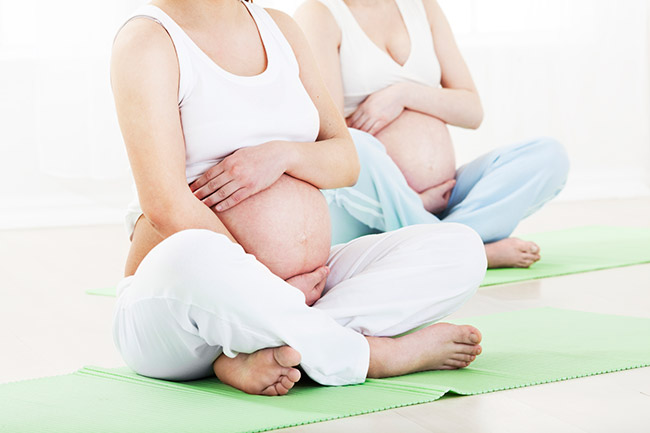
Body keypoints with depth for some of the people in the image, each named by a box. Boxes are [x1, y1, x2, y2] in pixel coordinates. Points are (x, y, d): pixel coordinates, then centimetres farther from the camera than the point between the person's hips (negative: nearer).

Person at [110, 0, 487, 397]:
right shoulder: (148, 41, -6)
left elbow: (346, 162, 12)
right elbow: (166, 207, -17)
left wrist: (282, 155, -10)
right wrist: (270, 290, -16)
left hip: (302, 286, 7)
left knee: (461, 248, -10)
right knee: (193, 258, -42)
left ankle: (265, 352, -25)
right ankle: (377, 355, -23)